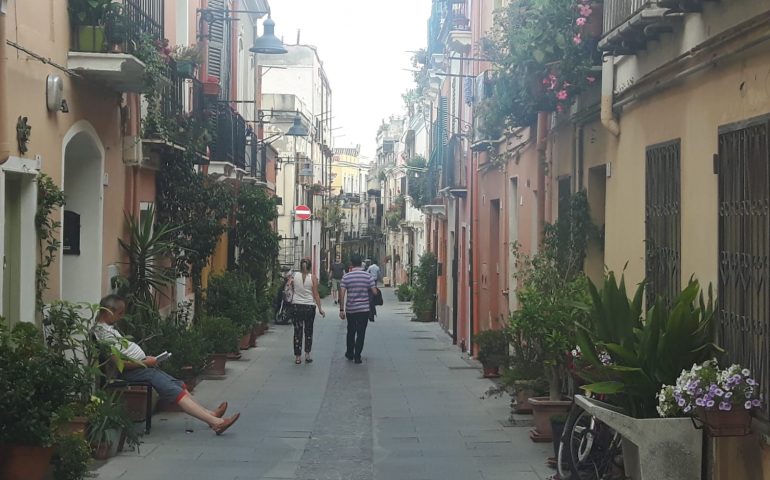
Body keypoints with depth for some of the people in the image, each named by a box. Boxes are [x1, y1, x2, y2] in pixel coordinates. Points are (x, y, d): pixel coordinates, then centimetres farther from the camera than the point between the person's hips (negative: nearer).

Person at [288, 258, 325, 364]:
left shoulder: (295, 276, -2)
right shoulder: (313, 278, -6)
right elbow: (316, 294, -6)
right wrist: (320, 308, -3)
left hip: (296, 306, 1)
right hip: (309, 306, -1)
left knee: (297, 331, 5)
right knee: (308, 331, 12)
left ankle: (297, 357, 5)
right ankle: (307, 355, 10)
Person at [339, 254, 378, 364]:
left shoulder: (346, 277, -4)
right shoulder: (368, 276, -5)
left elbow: (342, 294, -8)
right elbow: (374, 292, -5)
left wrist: (341, 310, -3)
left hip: (350, 309, 1)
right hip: (364, 309, -1)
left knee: (351, 332, 18)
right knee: (361, 333, 3)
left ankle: (350, 354, 29)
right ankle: (357, 357, 3)